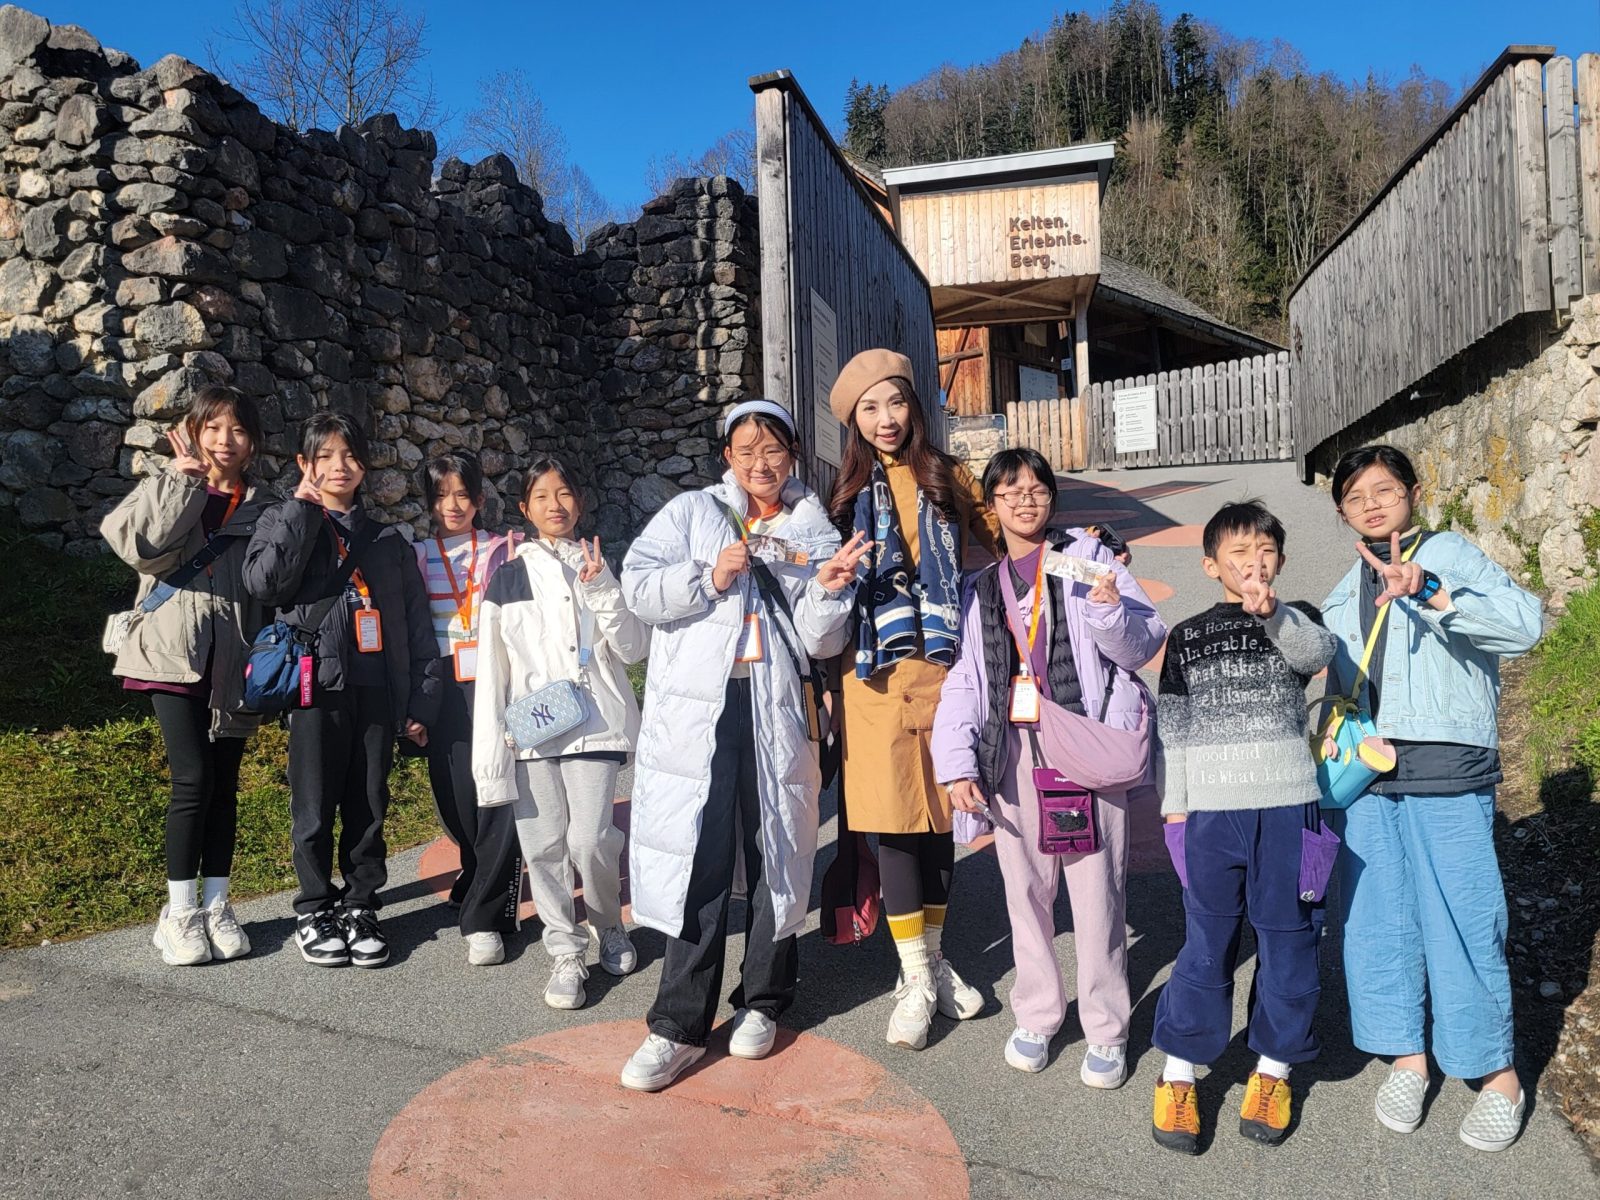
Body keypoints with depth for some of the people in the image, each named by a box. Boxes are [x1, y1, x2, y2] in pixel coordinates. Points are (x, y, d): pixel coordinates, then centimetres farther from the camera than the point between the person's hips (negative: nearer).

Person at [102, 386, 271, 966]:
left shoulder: (257, 507, 11)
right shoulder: (167, 488, 5)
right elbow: (138, 542, -15)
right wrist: (183, 477, -14)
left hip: (232, 658, 3)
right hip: (174, 652, -2)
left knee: (225, 783, 7)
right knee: (193, 777, -10)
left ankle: (216, 904, 17)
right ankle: (179, 912, 3)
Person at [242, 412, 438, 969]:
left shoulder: (388, 540, 12)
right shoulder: (283, 521, 7)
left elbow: (417, 624, 9)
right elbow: (265, 582, -14)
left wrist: (421, 699, 2)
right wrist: (302, 510, -11)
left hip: (377, 690, 2)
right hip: (317, 686, -2)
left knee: (369, 805, 7)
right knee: (315, 806, 6)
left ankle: (360, 906, 21)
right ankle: (314, 911, 21)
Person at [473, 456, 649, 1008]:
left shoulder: (600, 568, 9)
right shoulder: (508, 574, 7)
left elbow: (633, 649, 2)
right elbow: (492, 666, 6)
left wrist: (601, 589, -11)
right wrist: (491, 748, 1)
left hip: (594, 721, -1)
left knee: (591, 839, -8)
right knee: (543, 844, 2)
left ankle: (609, 926, 20)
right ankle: (566, 951, 19)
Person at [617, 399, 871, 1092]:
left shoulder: (815, 534, 13)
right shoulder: (689, 514, 10)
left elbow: (822, 643, 7)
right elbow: (638, 587, -1)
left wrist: (827, 590, -11)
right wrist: (709, 578, -13)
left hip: (776, 712, 2)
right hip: (696, 707, -2)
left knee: (775, 856, 9)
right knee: (697, 858, -3)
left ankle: (761, 1002, 29)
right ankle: (680, 1026, 8)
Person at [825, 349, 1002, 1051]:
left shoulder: (948, 479, 10)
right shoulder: (852, 493, 9)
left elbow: (999, 541, 11)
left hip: (942, 667, 1)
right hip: (878, 672, -1)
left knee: (939, 813, 9)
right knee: (895, 818, -3)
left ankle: (933, 959, 27)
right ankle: (917, 979, 9)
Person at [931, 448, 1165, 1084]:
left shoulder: (1087, 557, 4)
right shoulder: (980, 588, 14)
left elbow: (1143, 644, -1)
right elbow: (964, 680, 8)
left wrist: (1111, 611, -22)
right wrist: (956, 763, -2)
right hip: (1014, 750, 3)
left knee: (1097, 890, 2)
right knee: (1025, 889, 12)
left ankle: (1106, 1031, 19)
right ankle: (1036, 1014, 30)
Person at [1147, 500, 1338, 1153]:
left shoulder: (1296, 621, 5)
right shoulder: (1188, 636, 6)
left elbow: (1318, 652, -20)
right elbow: (1171, 728, 7)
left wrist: (1270, 611, -38)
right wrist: (1173, 807, 2)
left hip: (1287, 807, 1)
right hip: (1211, 811, 0)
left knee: (1287, 941, 10)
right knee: (1206, 945, 5)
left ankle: (1273, 1069, 28)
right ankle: (1178, 1073, 18)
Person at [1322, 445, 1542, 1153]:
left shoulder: (1448, 553, -1)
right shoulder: (1344, 595, 16)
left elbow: (1524, 622, -18)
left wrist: (1429, 592, -30)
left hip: (1446, 774, -5)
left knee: (1462, 921, -2)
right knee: (1376, 919, 8)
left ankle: (1499, 1079, 17)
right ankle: (1406, 1060, 25)